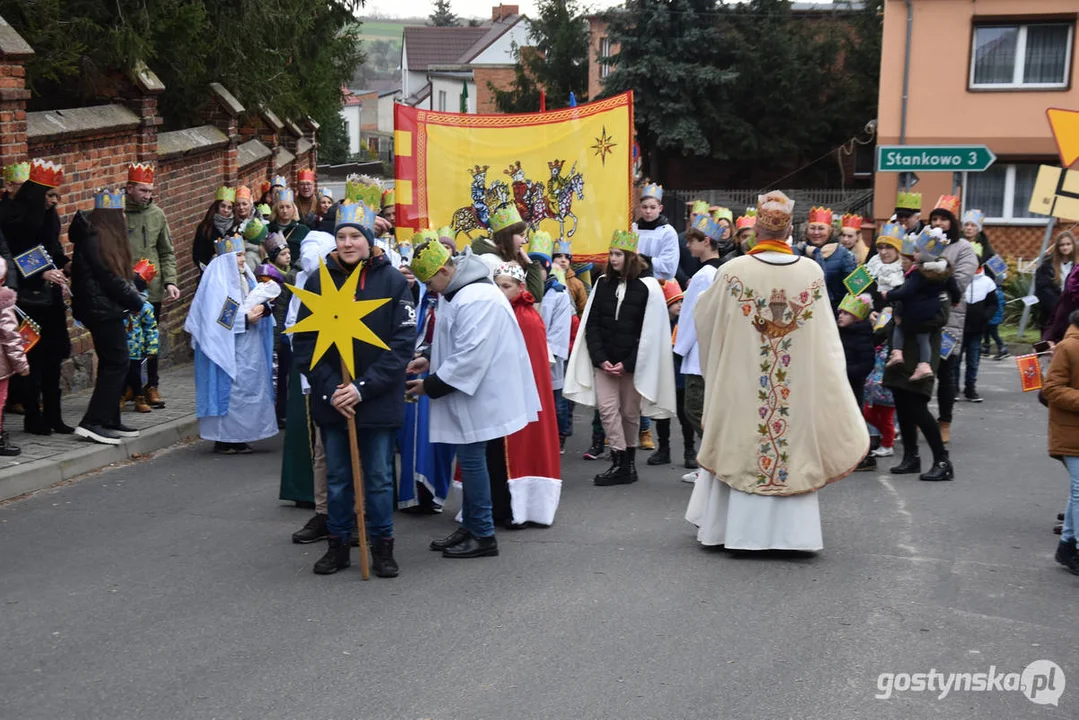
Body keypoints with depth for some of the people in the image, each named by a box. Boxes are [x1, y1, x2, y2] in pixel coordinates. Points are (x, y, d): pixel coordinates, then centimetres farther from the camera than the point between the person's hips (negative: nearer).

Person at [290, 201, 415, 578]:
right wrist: (330, 389, -12)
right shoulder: (319, 280, 0)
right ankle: (338, 545, 26)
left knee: (379, 477, 8)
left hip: (379, 400, -2)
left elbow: (403, 343, -9)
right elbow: (304, 342, 0)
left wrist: (362, 387, -16)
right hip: (330, 401, 2)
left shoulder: (393, 281, -5)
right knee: (337, 477, 12)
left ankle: (382, 546, 22)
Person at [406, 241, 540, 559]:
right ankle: (470, 526, 26)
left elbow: (470, 356, -26)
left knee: (471, 459, -2)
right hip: (468, 391, 10)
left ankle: (483, 535, 8)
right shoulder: (457, 293, 10)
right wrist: (430, 358, 5)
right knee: (469, 459, 15)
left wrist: (431, 385, -18)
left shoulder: (477, 299, -24)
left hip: (478, 393, -10)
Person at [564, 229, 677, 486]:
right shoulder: (602, 283, 6)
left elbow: (650, 332, -7)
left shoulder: (648, 287, -6)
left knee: (629, 412, 5)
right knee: (607, 408, -7)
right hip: (604, 361, 3)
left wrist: (627, 363, -12)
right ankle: (621, 463, -4)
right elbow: (591, 324, 4)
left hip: (633, 362, -3)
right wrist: (600, 358, -7)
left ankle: (627, 460, 18)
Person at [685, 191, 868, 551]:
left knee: (741, 444, 12)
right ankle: (789, 528, 15)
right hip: (799, 383, 1)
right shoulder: (812, 271, -7)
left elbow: (704, 314, 7)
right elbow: (826, 335, 0)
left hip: (741, 379, 0)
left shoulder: (734, 270, -10)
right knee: (794, 440, 11)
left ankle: (739, 525, 21)